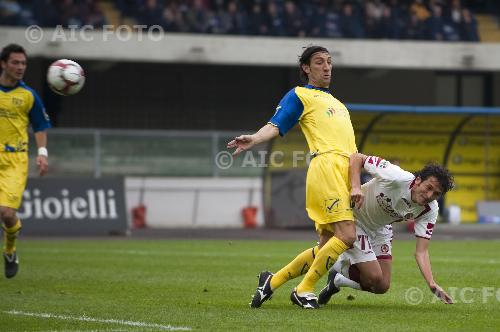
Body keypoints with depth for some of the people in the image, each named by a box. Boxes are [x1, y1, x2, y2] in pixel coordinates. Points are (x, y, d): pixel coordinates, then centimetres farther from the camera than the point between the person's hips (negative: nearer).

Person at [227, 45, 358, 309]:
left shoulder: (337, 103, 32)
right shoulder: (299, 95, 8)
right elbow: (276, 125, -6)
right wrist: (254, 139, -26)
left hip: (346, 169, 8)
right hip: (326, 166, -8)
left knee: (327, 245, 6)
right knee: (346, 235, -20)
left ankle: (272, 281, 15)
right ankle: (304, 290, -9)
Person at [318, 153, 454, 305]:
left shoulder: (430, 211, -18)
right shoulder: (397, 177, -34)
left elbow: (421, 252, -19)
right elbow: (357, 157, -29)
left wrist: (432, 284, -34)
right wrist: (355, 187, -45)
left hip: (380, 228, 6)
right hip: (354, 217, -6)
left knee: (382, 287, 1)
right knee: (374, 278, -16)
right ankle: (340, 266, 13)